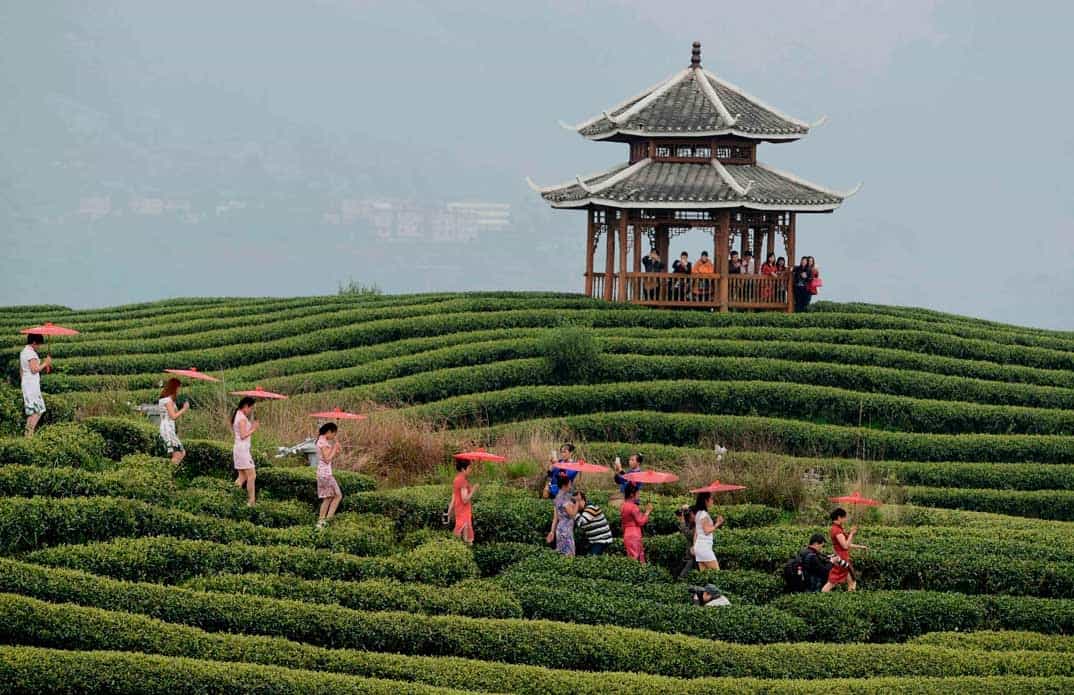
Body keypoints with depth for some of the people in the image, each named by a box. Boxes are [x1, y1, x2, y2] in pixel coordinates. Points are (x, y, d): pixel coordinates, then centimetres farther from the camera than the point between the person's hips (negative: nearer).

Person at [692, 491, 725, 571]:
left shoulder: (698, 513, 14)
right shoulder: (704, 514, -12)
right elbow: (707, 531, -17)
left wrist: (694, 546, 21)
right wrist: (717, 524, -11)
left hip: (698, 546, 9)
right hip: (705, 547, -9)